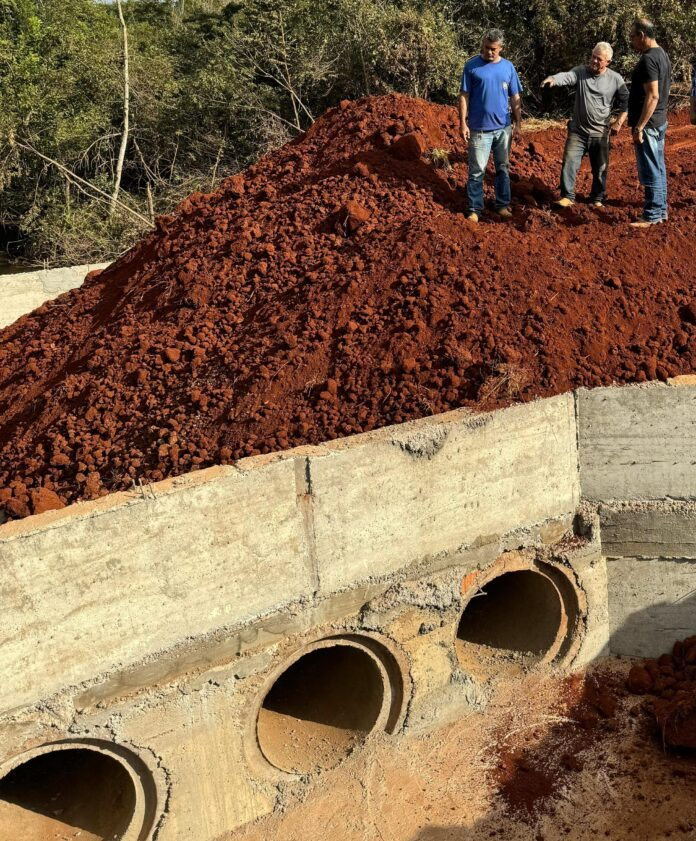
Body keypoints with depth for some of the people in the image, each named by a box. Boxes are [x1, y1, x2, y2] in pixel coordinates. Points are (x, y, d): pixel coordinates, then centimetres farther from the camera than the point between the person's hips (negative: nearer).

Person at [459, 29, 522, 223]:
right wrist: (463, 123, -10)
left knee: (503, 168, 12)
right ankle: (475, 209, 8)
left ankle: (503, 205, 23)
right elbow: (464, 96, -3)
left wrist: (518, 125, 4)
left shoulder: (508, 67, 5)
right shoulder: (472, 66, -4)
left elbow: (515, 99, 9)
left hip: (504, 128, 3)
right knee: (477, 171, 0)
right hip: (479, 128, -3)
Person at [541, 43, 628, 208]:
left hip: (600, 133, 0)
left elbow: (625, 102, 5)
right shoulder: (580, 71, -5)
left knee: (600, 168, 10)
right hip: (578, 131, 0)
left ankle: (597, 198, 27)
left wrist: (619, 122, -5)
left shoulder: (615, 79, -3)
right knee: (569, 162, -7)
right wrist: (553, 78, -48)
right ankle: (567, 196, 5)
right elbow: (567, 76, -26)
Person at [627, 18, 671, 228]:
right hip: (659, 122, 10)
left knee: (650, 172, -5)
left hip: (648, 124, -10)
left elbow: (652, 96, -24)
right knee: (658, 169, 15)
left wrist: (639, 127, -23)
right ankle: (661, 210, 24)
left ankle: (652, 216, 0)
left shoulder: (648, 59, -19)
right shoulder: (662, 55, 12)